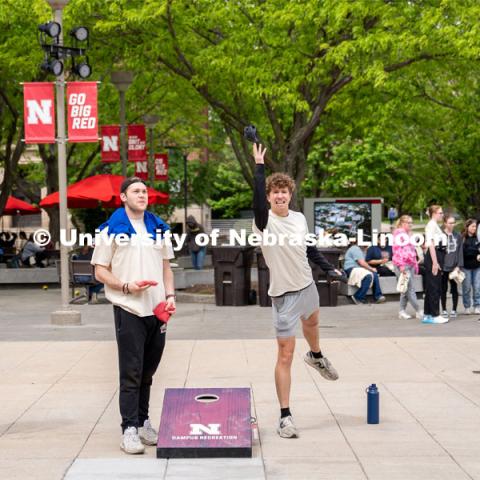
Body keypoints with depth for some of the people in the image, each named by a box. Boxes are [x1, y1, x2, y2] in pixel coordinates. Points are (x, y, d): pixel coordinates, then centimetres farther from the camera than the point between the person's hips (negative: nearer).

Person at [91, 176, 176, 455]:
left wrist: (170, 295, 3)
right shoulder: (112, 229, -2)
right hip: (129, 310, -5)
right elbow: (100, 271, -2)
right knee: (131, 373, -5)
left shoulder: (159, 228, 12)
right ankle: (130, 429, -2)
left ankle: (143, 422, 23)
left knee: (147, 372, 12)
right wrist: (127, 286, -16)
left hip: (157, 310, 5)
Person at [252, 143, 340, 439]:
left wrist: (329, 268, 8)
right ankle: (285, 416, -2)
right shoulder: (264, 221, -18)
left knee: (312, 322, 36)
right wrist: (259, 167, -43)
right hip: (284, 293, -7)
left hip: (307, 285, 7)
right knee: (285, 355, -7)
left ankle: (316, 356, 70)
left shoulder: (300, 219, 1)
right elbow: (258, 200, -40)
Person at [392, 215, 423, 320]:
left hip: (410, 265, 9)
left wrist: (415, 265, 21)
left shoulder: (408, 235, 23)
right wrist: (401, 265, -21)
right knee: (410, 289, -9)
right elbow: (397, 250, -15)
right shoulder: (399, 234, -6)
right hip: (403, 266, -9)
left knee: (406, 290, 8)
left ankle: (402, 311, 12)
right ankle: (418, 311, -8)